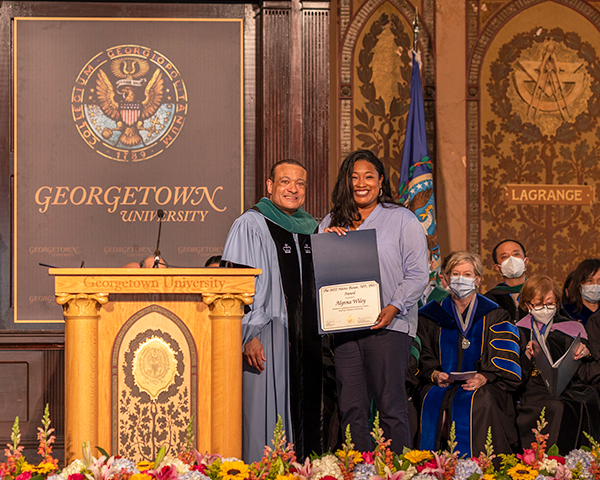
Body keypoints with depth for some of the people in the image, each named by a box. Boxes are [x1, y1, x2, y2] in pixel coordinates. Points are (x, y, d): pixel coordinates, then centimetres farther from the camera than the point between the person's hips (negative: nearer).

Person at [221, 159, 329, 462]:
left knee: (306, 413, 6)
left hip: (307, 339, 6)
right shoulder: (250, 225, -4)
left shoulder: (311, 229, 16)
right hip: (268, 338, -6)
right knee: (266, 417, -6)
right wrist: (249, 334, -18)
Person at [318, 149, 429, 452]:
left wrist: (394, 307, -15)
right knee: (351, 409, 2)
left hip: (389, 325, -4)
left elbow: (417, 274, -2)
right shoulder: (332, 222, 17)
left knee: (391, 407, -8)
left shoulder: (402, 219, 4)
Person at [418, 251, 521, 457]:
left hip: (486, 386, -1)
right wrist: (434, 374, -10)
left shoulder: (493, 315, 11)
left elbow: (503, 360, 2)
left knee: (478, 402, -34)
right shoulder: (432, 315, 16)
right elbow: (424, 356, 12)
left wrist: (484, 377, -16)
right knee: (433, 401, -31)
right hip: (443, 384, 1)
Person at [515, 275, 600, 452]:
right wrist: (527, 356, -13)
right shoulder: (520, 332, 13)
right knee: (557, 409, -35)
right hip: (535, 390, -1)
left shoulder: (571, 329, 15)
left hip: (570, 388, 2)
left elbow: (585, 371, 12)